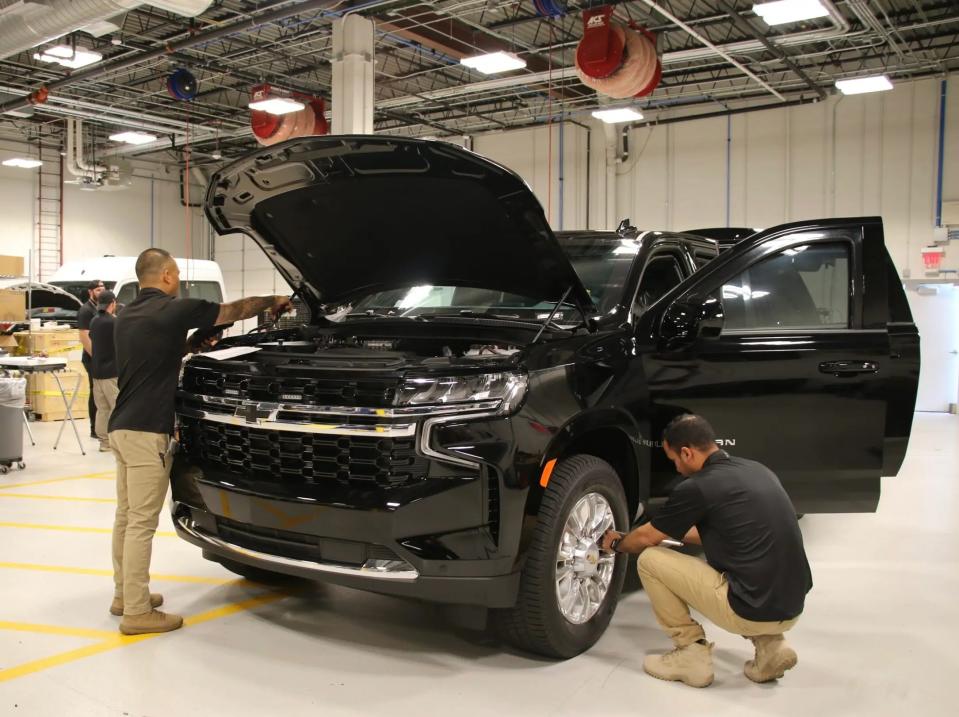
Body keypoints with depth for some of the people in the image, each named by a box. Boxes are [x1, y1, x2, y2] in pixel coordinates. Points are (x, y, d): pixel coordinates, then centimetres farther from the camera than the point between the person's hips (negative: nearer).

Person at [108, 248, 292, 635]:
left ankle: (124, 594, 28)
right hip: (146, 431, -9)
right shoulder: (172, 310, -11)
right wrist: (273, 301, 14)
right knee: (141, 522, -5)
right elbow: (234, 311, -1)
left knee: (126, 516, 17)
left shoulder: (126, 315, 14)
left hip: (122, 427, 10)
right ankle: (137, 612, 1)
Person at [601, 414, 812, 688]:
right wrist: (677, 531, 36)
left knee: (650, 560, 4)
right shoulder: (757, 469, 11)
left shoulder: (698, 487, -11)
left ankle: (692, 654, 9)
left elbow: (646, 538, 5)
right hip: (791, 608, 8)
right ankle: (769, 646, 16)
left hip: (752, 610, -8)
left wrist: (616, 543, 26)